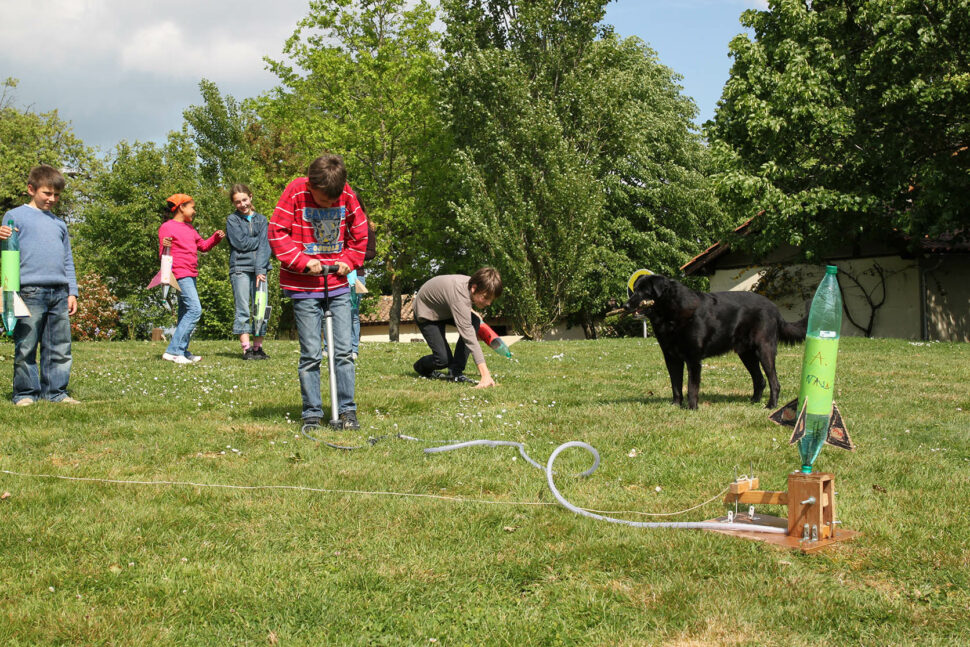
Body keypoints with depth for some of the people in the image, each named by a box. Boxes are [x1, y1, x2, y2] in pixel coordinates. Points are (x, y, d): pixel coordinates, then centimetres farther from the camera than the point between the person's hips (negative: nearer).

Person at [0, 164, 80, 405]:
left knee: (60, 348, 4)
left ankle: (55, 391, 11)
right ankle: (25, 392, 4)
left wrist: (72, 292, 17)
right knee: (26, 347, -3)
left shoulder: (59, 224, 23)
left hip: (59, 293, 5)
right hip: (30, 292, -5)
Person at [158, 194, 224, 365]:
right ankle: (173, 351, -17)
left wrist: (216, 237, 11)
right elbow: (163, 254, -8)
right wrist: (165, 246, -30)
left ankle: (182, 352, 16)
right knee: (195, 309, -18)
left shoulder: (189, 228, 20)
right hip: (180, 273, -10)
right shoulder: (167, 227, -6)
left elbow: (203, 246, 27)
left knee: (185, 312, 11)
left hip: (190, 275, 10)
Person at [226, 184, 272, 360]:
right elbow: (241, 243, -6)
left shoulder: (261, 219, 12)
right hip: (240, 268, -2)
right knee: (243, 310, -6)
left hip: (260, 268, 2)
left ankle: (257, 347, 5)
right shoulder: (232, 220, 7)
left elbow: (264, 246, 1)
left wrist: (261, 269, -10)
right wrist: (259, 240, 1)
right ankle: (246, 348, -7)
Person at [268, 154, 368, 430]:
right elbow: (277, 232, -8)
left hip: (338, 285, 3)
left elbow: (360, 232, 12)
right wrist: (303, 261, -16)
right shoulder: (295, 192, -10)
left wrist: (349, 260, -2)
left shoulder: (347, 195, -2)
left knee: (343, 350, 1)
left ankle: (347, 410, 8)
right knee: (311, 353, -1)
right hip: (304, 288, -3)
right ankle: (312, 413, 8)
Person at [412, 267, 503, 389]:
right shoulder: (459, 295, -44)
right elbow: (468, 334, -50)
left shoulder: (472, 284, -18)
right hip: (426, 313, -8)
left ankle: (455, 371, -13)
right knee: (444, 359, -18)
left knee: (474, 321, -21)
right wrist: (485, 374, -55)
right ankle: (421, 367, 18)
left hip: (444, 309, 8)